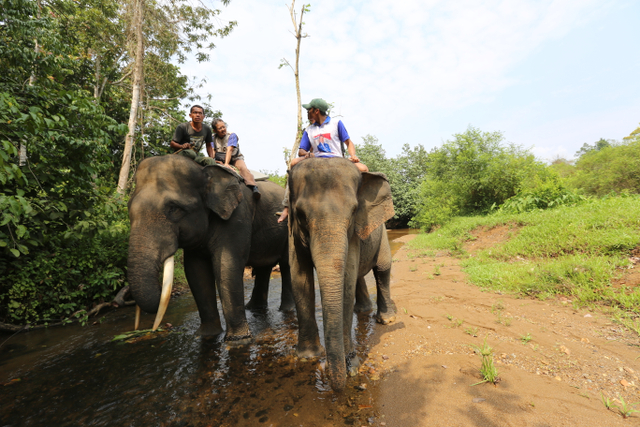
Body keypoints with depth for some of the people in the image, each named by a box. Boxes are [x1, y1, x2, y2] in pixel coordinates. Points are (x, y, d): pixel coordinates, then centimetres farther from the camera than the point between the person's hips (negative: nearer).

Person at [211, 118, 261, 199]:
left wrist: (226, 163, -37)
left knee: (243, 168, -33)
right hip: (220, 160, 6)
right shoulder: (213, 138, 1)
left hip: (235, 158, -5)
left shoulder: (232, 135, -11)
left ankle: (253, 187, -48)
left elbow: (229, 150, -24)